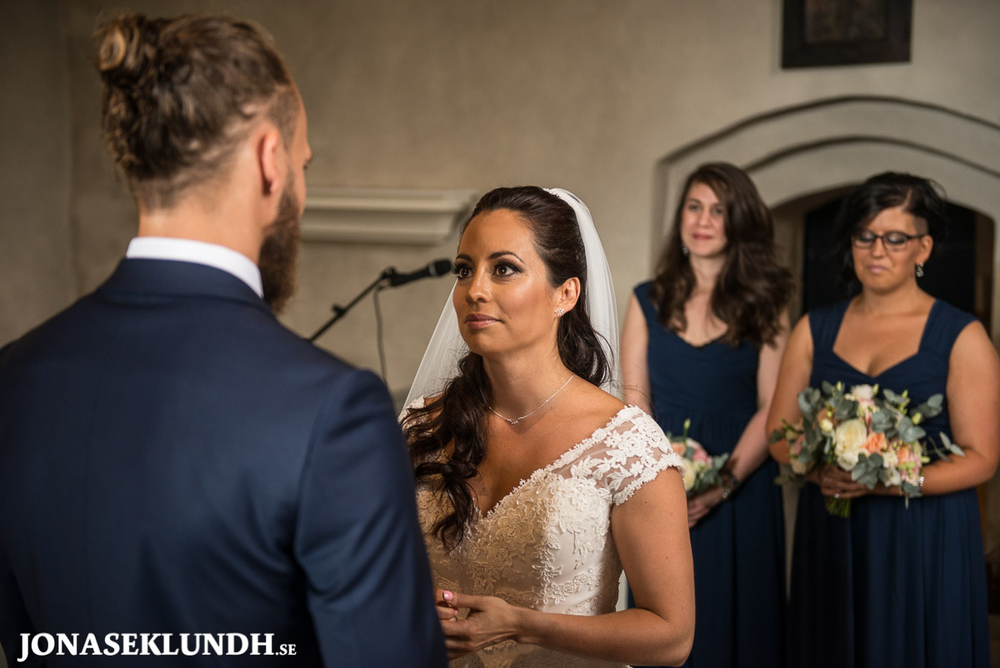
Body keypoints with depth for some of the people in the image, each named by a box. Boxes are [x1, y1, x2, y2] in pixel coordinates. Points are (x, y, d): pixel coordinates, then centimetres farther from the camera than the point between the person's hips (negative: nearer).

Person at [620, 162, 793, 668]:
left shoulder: (763, 305, 3)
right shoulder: (648, 301, 8)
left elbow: (772, 408, -4)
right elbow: (633, 400, 3)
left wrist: (725, 483, -16)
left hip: (742, 491, -1)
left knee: (737, 620, 5)